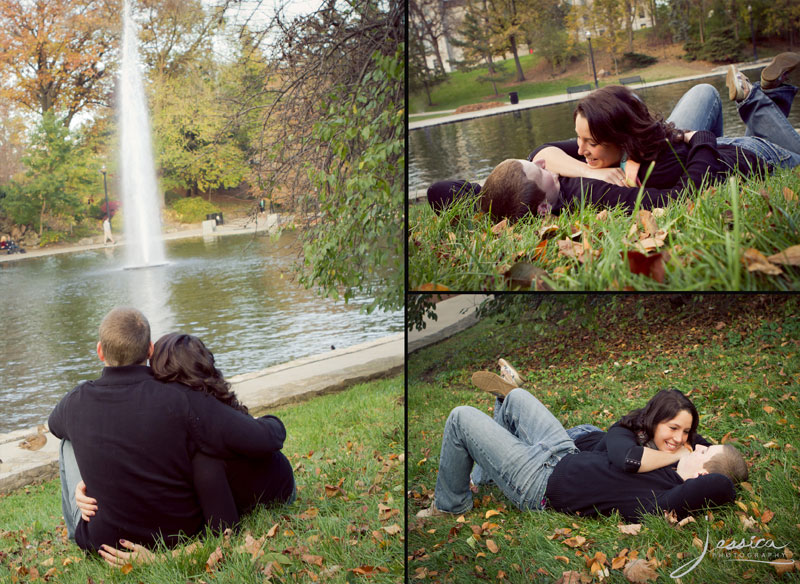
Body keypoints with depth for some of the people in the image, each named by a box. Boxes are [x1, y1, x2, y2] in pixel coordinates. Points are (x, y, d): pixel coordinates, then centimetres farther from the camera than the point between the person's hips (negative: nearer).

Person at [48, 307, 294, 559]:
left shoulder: (76, 403, -15)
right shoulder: (181, 401, -24)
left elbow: (54, 425, 13)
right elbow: (265, 441, -24)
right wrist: (271, 423, 0)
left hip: (100, 540, 0)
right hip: (180, 533, 0)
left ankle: (77, 533, 40)